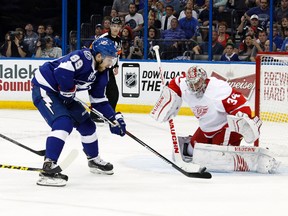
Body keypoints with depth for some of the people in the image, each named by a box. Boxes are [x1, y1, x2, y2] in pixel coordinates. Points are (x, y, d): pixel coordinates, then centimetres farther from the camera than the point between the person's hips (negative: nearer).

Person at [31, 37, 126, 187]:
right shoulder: (84, 58, -25)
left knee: (86, 123, 15)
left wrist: (114, 118, 4)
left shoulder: (101, 73, 5)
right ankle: (48, 169, -31)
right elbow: (62, 71, -39)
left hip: (61, 93, 10)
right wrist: (69, 92, -23)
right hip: (44, 88, -10)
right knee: (64, 122, -27)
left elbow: (99, 100, 12)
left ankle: (94, 160, 37)